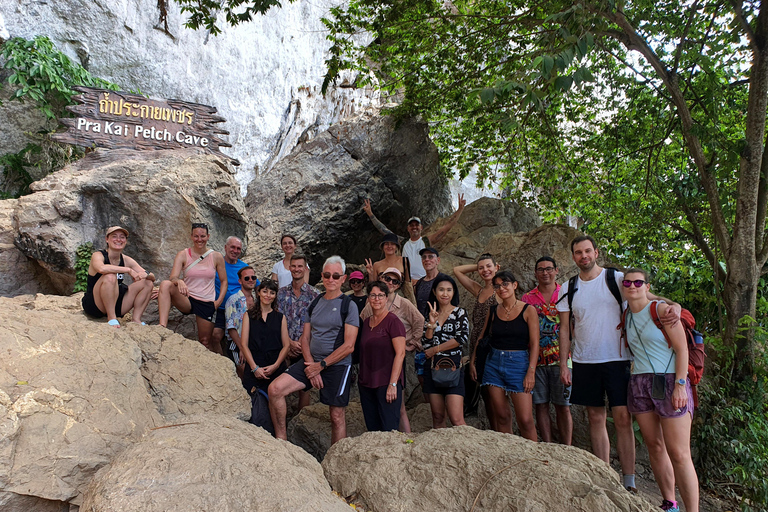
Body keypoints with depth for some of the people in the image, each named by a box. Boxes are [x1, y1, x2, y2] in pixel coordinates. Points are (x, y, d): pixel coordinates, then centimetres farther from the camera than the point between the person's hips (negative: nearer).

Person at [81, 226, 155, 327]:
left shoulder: (126, 260, 4)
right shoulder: (98, 255, -10)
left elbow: (152, 277, 2)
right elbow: (101, 268, -37)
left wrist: (146, 274, -22)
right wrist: (128, 270, -29)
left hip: (115, 305, 6)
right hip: (94, 305, -6)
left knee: (148, 283, -3)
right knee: (110, 276, -32)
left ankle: (136, 319, -7)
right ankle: (111, 318, -23)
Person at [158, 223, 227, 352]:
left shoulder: (216, 257, 1)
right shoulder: (183, 255, -2)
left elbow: (224, 281, 9)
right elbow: (173, 277, -14)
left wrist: (219, 301, -4)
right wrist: (179, 281, -38)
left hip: (207, 304, 1)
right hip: (187, 300, 0)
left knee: (205, 341, 4)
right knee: (165, 284, -29)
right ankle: (162, 327, -36)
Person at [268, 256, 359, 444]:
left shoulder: (349, 305, -5)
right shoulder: (314, 303, 12)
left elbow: (349, 346, -11)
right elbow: (305, 338, 11)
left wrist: (321, 365, -12)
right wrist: (310, 364, -6)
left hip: (337, 365, -5)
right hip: (311, 362, 5)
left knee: (337, 416, 1)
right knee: (275, 389, -10)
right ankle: (281, 437, 5)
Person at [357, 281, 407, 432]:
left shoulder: (393, 321, -8)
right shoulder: (366, 322, 13)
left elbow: (400, 353, -13)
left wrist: (393, 384, -18)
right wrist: (361, 380, 10)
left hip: (386, 383, -6)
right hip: (366, 383, 6)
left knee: (389, 430, -5)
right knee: (372, 429, 10)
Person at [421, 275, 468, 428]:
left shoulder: (459, 313, 2)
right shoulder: (431, 314, 11)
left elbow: (462, 337, -13)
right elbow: (425, 344, 3)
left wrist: (435, 349, -8)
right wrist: (431, 322, -11)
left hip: (453, 368, -4)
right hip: (433, 368, 4)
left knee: (456, 419, -11)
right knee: (437, 417, 9)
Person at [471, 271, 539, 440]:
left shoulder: (528, 310, -3)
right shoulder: (493, 311, 7)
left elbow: (534, 343, -6)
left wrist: (531, 371, -13)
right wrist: (473, 361, 12)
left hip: (519, 363, -3)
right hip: (494, 363, 3)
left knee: (525, 420, -7)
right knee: (502, 416, 6)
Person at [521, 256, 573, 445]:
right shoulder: (527, 298, 9)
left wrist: (567, 354, -6)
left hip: (560, 359, -2)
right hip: (536, 360, 2)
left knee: (563, 407, 2)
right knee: (541, 406, 5)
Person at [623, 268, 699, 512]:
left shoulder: (662, 309, -6)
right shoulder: (626, 317, 11)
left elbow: (682, 349, -9)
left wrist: (680, 385, -16)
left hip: (669, 383, -6)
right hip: (639, 384, 6)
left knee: (679, 454, -7)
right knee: (654, 447, 9)